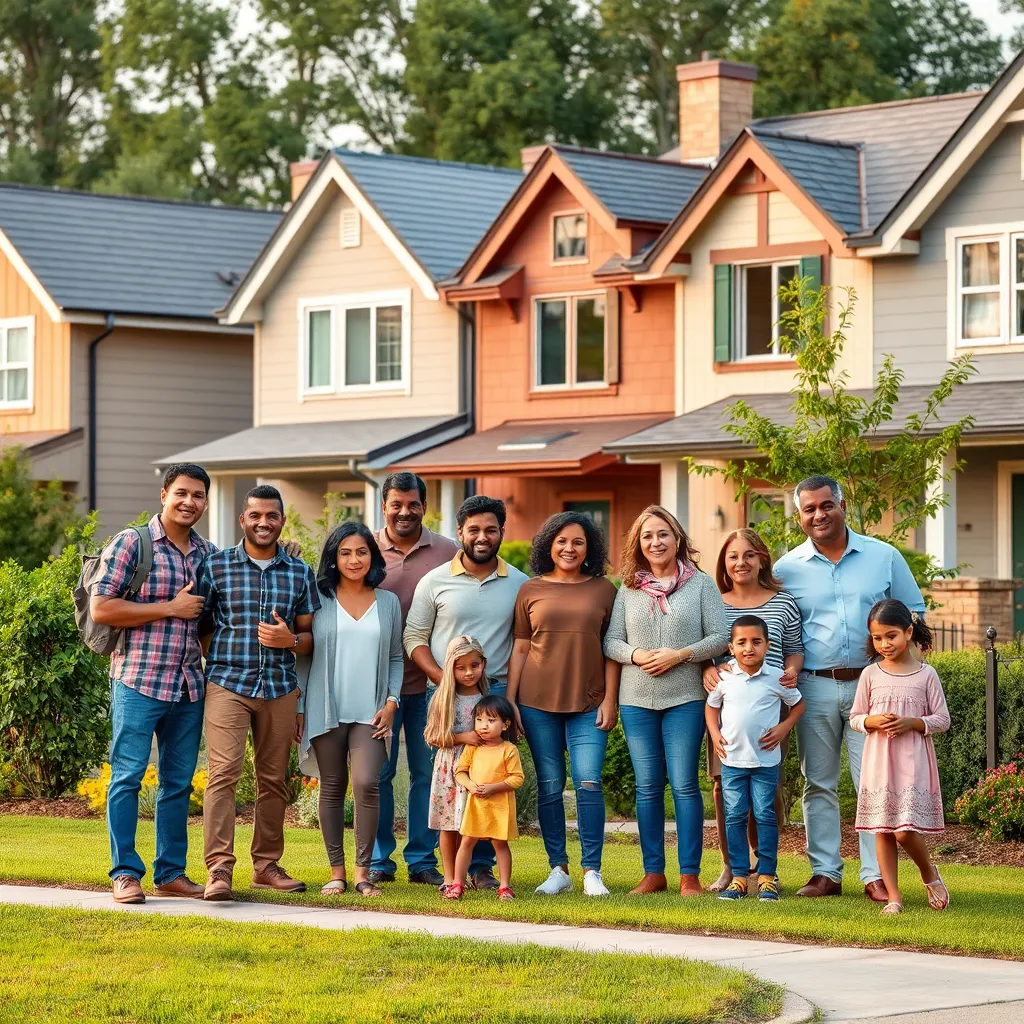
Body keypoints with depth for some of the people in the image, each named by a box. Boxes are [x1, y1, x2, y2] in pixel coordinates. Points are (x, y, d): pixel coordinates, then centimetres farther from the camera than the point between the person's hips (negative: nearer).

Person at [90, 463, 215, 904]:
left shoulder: (209, 553, 13)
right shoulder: (131, 543, -5)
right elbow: (101, 609, -12)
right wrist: (170, 608, -13)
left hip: (189, 685, 6)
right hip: (138, 681, -6)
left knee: (178, 781, 9)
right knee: (127, 776, -4)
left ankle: (171, 873, 17)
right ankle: (125, 874, 1)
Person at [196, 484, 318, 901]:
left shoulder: (300, 572, 9)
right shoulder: (216, 566, 2)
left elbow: (309, 635, 13)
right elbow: (201, 626, 7)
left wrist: (290, 640, -8)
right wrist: (214, 666, -2)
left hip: (280, 688, 3)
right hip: (227, 683, -3)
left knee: (274, 779, 8)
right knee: (224, 772, -13)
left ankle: (267, 865, 18)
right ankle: (219, 868, -15)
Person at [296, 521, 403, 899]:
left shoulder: (388, 602, 9)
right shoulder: (319, 600, 4)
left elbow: (396, 658, 13)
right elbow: (304, 656, 6)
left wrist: (391, 702, 1)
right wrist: (298, 709, 2)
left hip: (369, 711, 0)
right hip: (326, 709, 0)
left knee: (366, 783, -14)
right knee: (332, 788, 3)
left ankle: (363, 872, -7)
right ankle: (337, 871, 9)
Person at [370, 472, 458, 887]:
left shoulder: (448, 553, 4)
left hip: (430, 682, 1)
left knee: (427, 772, 5)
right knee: (378, 771, 4)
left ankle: (422, 859, 12)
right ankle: (379, 860, 12)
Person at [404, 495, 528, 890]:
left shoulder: (519, 584, 8)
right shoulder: (435, 582, 4)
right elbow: (414, 637, 5)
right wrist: (441, 677, -9)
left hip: (497, 690, 1)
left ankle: (482, 866, 7)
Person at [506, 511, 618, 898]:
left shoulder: (603, 589, 6)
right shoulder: (531, 590, 7)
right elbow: (520, 648, 8)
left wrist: (610, 700, 0)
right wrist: (509, 701, 3)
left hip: (588, 703, -1)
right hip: (538, 702, 1)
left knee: (589, 782, -10)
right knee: (549, 785, 4)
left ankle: (592, 871, -4)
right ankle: (558, 869, 12)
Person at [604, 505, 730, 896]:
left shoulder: (701, 584, 2)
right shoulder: (628, 589, 9)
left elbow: (721, 637, -3)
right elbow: (610, 641, 8)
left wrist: (680, 655, -14)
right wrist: (636, 655, -11)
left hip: (685, 698, -3)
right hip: (637, 700, 3)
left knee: (684, 785, -5)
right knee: (647, 787, 5)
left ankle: (690, 875, 0)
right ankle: (653, 872, 12)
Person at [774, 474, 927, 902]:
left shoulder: (884, 557, 5)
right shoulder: (786, 568, 5)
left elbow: (914, 611, 12)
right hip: (815, 688, 1)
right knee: (818, 785, 5)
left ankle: (876, 876, 1)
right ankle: (825, 873, 12)